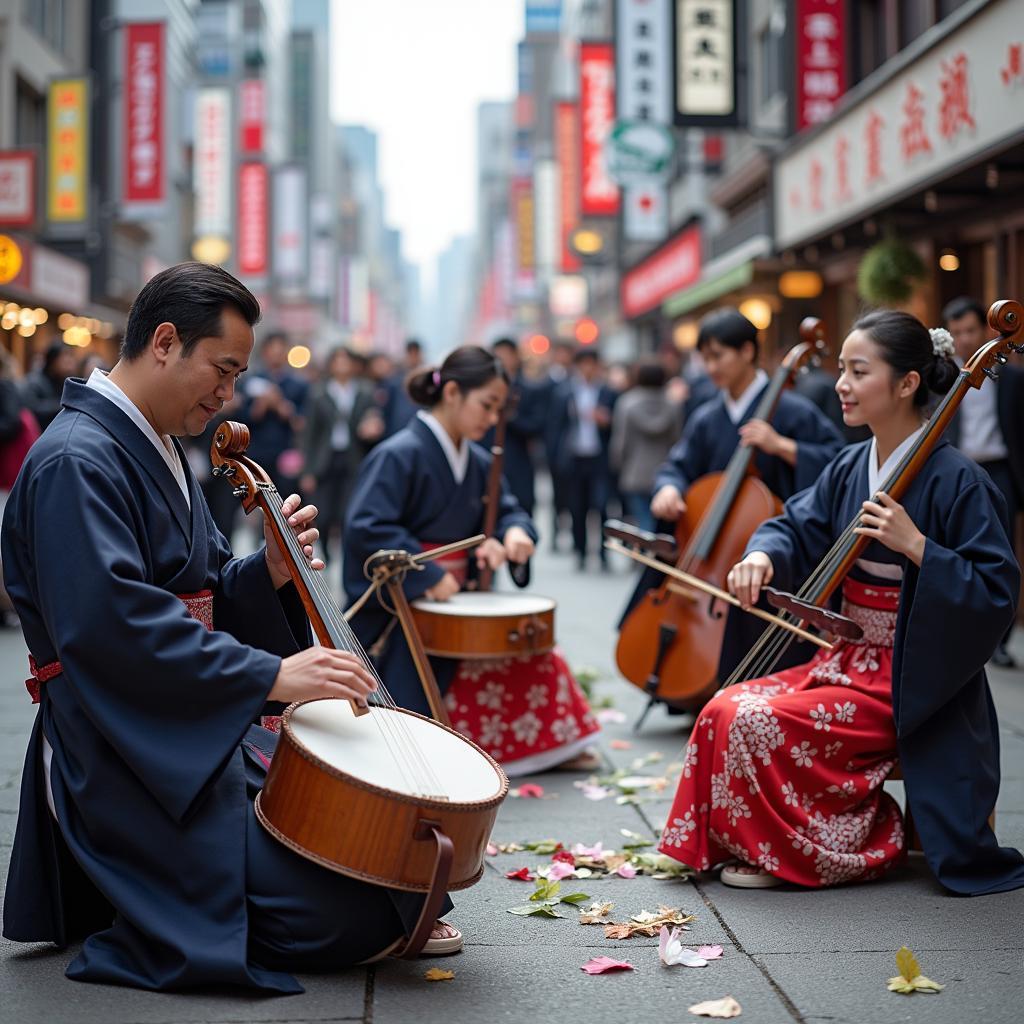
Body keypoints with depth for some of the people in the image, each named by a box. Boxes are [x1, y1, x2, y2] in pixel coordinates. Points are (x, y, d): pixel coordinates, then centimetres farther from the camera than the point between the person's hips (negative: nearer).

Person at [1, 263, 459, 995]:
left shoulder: (160, 451, 17)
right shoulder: (74, 462, -16)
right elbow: (110, 624, -28)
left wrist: (267, 573, -1)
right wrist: (270, 676, -29)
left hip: (207, 735, 10)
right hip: (136, 762, -10)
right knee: (346, 919, -19)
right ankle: (130, 935, 0)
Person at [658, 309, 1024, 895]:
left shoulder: (955, 480, -16)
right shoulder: (850, 467, 7)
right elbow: (800, 528, 8)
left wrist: (916, 546, -29)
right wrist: (764, 555, -15)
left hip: (909, 684, -7)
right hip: (846, 659, 8)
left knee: (759, 722, -20)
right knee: (727, 710, -8)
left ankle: (817, 849, 1)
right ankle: (762, 842, 8)